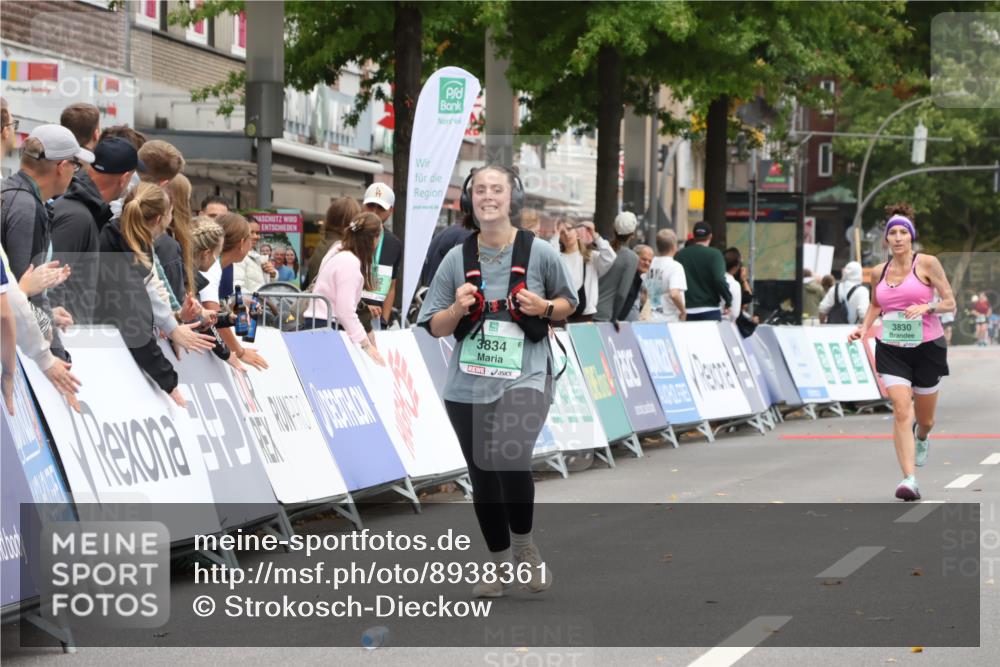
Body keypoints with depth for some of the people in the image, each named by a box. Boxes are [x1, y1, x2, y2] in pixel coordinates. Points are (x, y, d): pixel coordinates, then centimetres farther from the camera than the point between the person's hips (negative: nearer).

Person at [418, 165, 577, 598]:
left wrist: (544, 308, -7)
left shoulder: (539, 253, 0)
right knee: (483, 477, 9)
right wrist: (458, 309, -12)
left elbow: (569, 303, 14)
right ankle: (499, 564, 29)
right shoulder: (456, 259, 4)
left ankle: (524, 545, 0)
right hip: (468, 385, 3)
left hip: (524, 379, -3)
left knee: (510, 458, -26)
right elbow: (434, 328, 9)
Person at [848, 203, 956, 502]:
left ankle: (922, 437, 52)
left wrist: (926, 307, -21)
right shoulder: (878, 272, 5)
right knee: (901, 411, -16)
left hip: (928, 346, -1)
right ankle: (909, 480, -18)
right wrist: (864, 327, 6)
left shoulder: (927, 264, -5)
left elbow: (949, 302, -3)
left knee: (924, 418, 13)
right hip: (891, 350, 1)